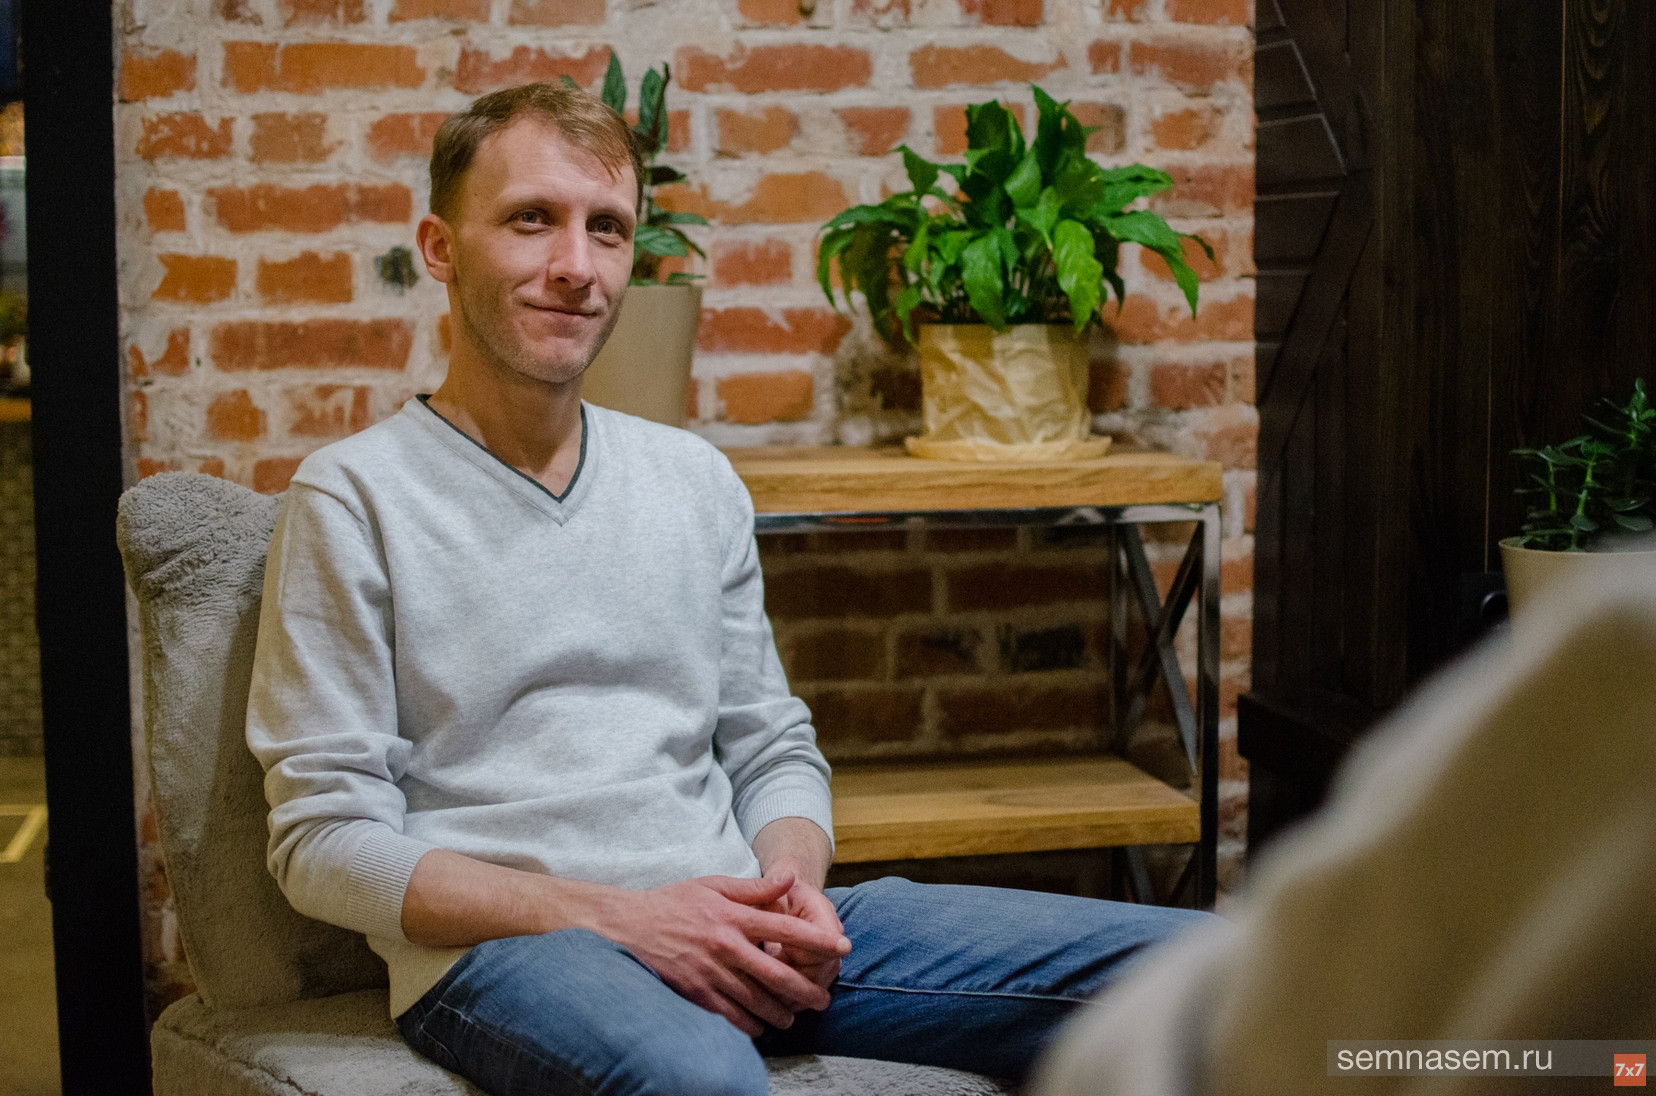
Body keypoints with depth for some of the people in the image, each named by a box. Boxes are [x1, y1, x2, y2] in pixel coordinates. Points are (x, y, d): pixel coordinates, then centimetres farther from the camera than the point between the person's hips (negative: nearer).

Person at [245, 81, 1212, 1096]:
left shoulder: (696, 479, 17)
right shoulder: (354, 498, 1)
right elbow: (324, 840, -4)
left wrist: (794, 894, -4)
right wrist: (615, 916, -15)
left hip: (731, 932, 6)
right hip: (501, 948, -6)